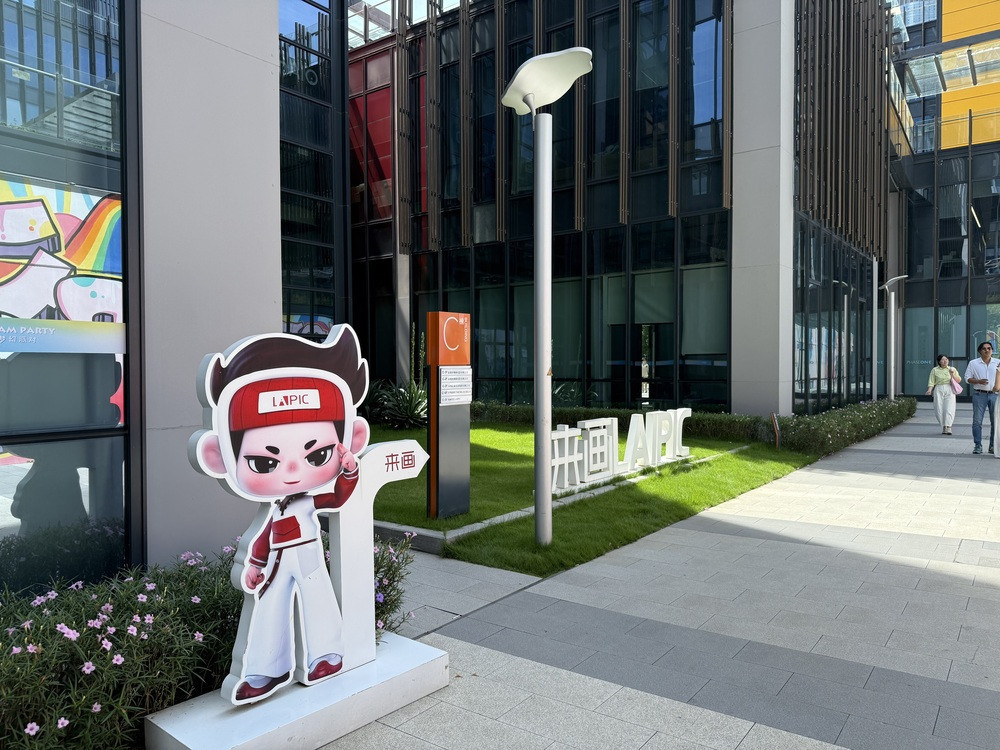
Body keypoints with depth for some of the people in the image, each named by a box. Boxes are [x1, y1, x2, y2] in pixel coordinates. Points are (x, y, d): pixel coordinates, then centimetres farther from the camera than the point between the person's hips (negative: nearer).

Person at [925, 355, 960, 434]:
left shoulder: (952, 369, 15)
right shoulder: (934, 370, 10)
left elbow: (959, 380, 11)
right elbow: (931, 382, 5)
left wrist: (952, 374, -5)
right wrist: (929, 390, -12)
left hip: (949, 390, 0)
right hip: (939, 390, 0)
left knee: (949, 409, -13)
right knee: (939, 410, -6)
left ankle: (948, 427, -18)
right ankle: (943, 427, 5)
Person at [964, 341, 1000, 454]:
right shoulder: (973, 363, 6)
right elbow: (967, 378, 4)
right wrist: (978, 381, -12)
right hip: (979, 394, -1)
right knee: (977, 421, -2)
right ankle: (977, 445, 3)